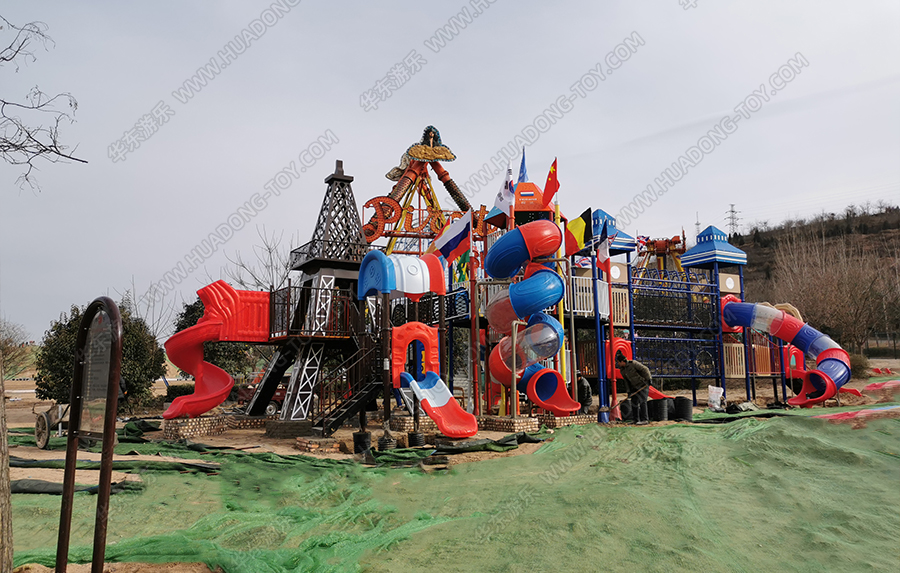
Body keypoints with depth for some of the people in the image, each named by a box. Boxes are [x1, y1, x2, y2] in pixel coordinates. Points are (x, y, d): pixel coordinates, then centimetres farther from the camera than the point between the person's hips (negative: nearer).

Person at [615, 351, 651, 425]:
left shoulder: (633, 363, -18)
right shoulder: (622, 370, 3)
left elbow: (645, 369, -17)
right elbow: (626, 381, 10)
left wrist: (648, 379, -18)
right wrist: (629, 391, 5)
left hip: (643, 384, -7)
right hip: (635, 386, 7)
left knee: (642, 401, -11)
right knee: (634, 401, 4)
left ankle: (644, 419, -8)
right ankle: (635, 419, 11)